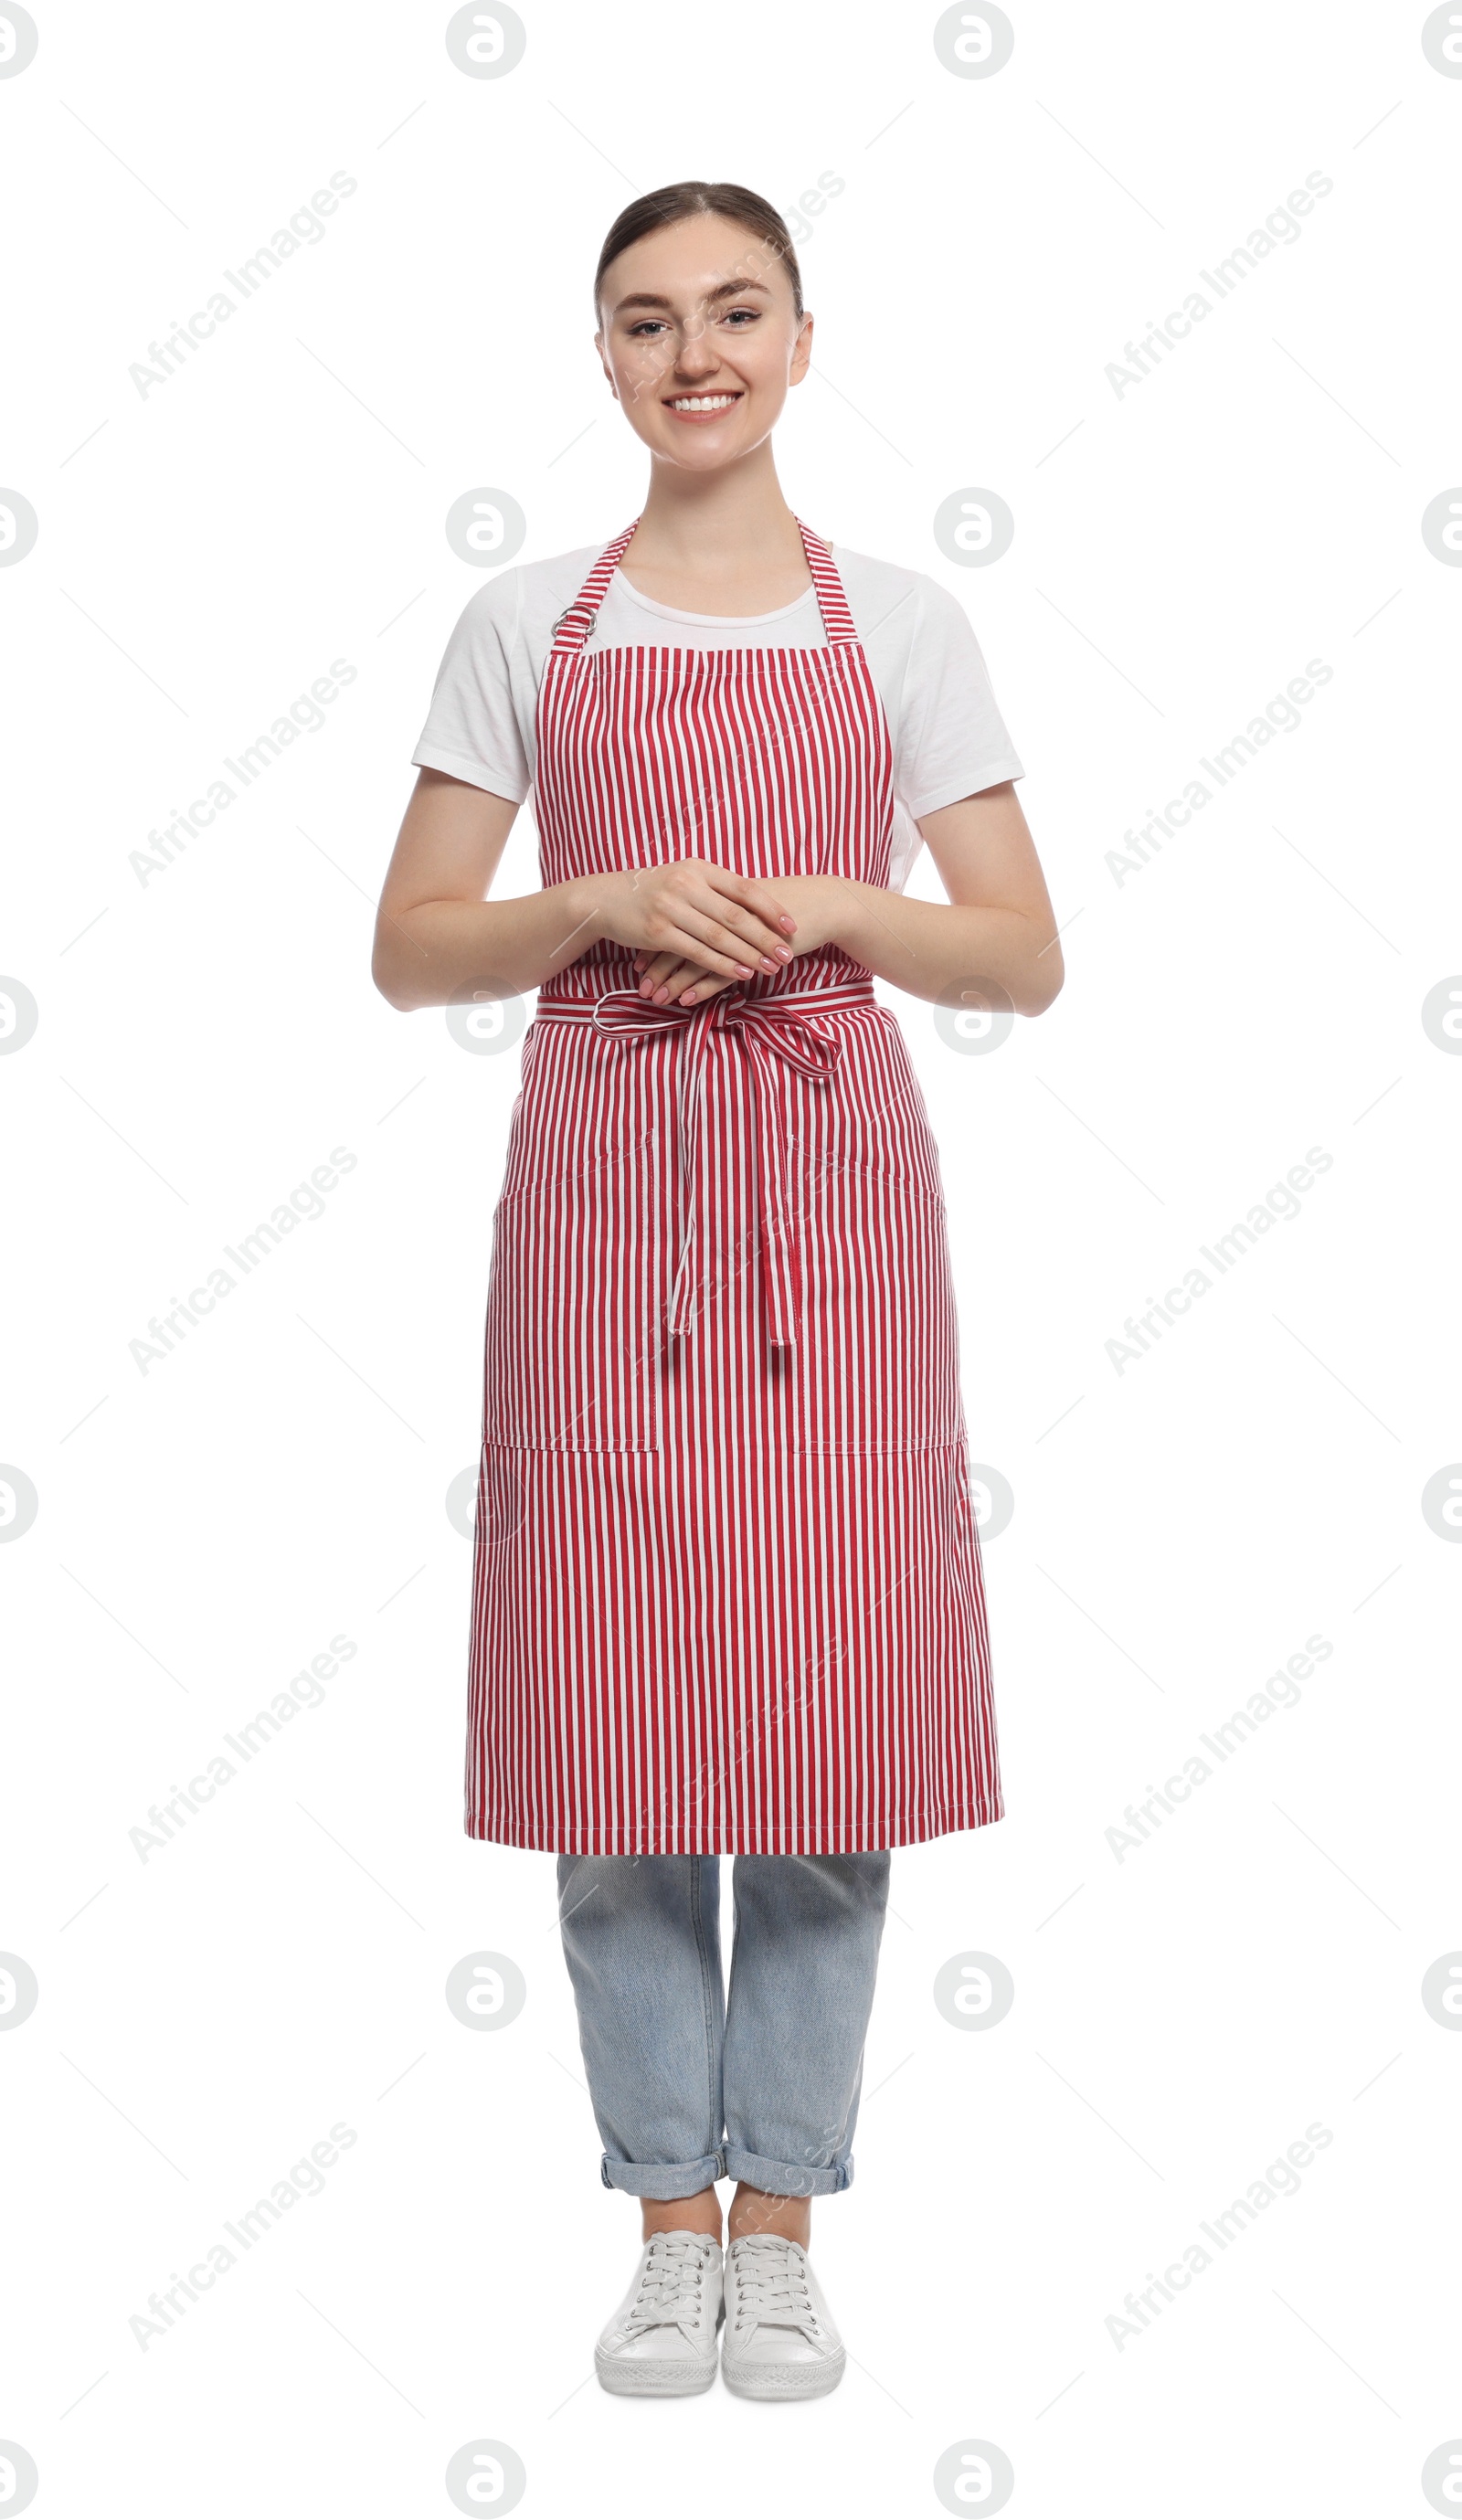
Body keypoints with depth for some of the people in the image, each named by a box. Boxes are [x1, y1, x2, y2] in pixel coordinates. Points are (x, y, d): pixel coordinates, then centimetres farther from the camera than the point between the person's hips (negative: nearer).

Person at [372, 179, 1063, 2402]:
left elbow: (1025, 958, 5)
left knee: (829, 1711, 0)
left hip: (833, 1188, 0)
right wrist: (610, 902, -11)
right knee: (615, 1710, 1)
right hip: (603, 1183, 0)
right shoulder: (525, 629, 7)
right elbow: (412, 951, 5)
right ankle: (668, 2220, 16)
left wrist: (829, 905, -12)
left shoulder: (901, 628, 7)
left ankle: (782, 2223, 15)